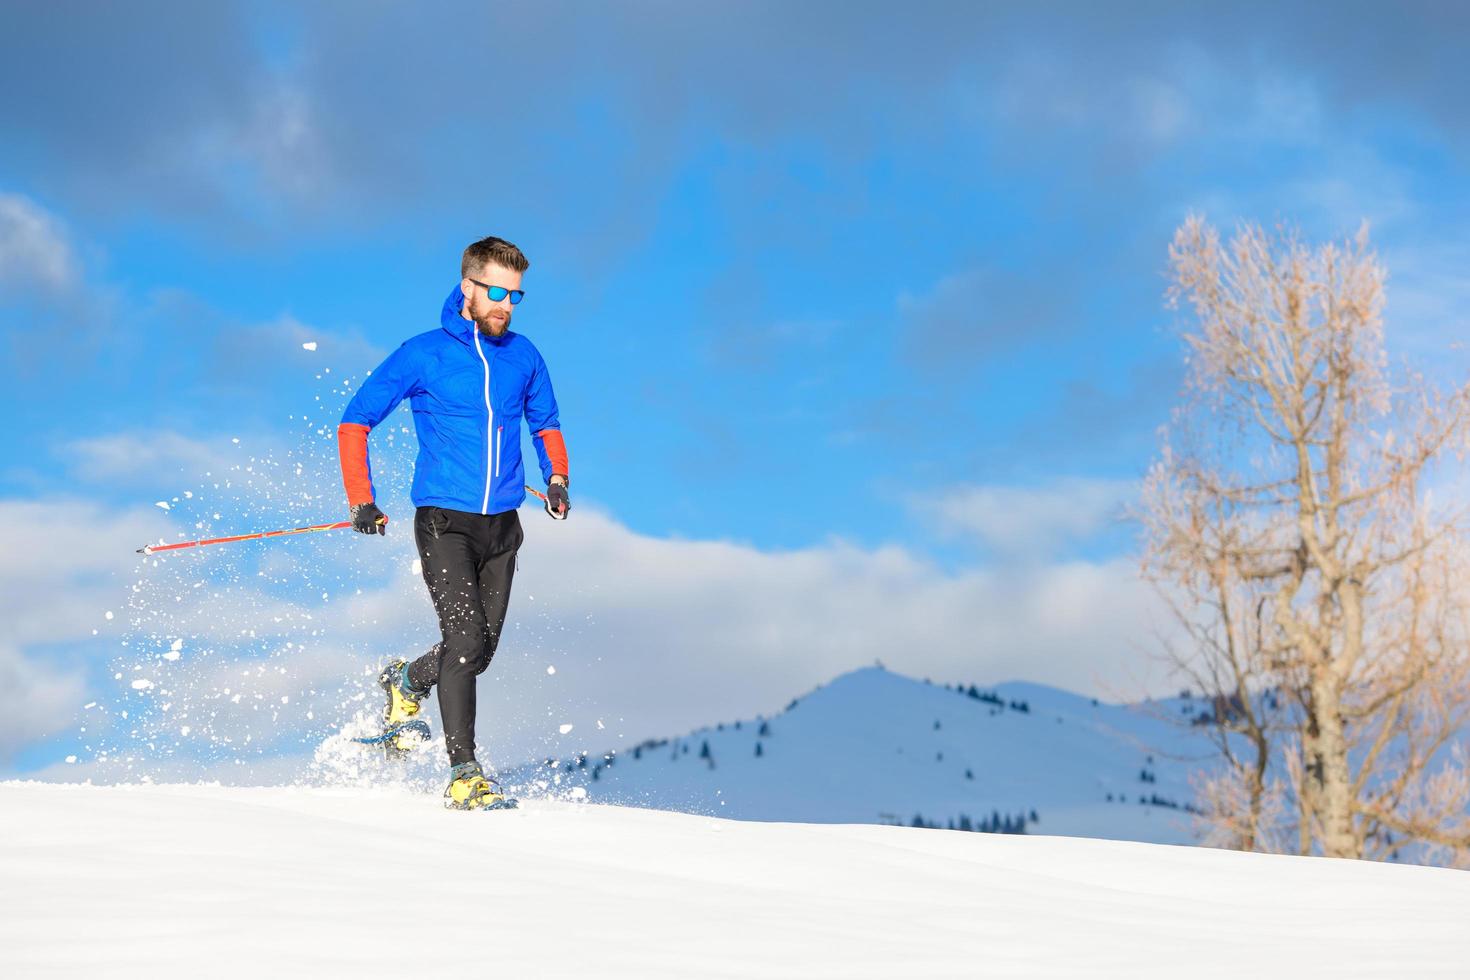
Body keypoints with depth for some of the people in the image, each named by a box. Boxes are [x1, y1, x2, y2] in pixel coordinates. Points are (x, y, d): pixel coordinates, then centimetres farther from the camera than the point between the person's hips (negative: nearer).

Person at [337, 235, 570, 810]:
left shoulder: (523, 357, 7)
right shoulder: (424, 355, -5)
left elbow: (545, 423, 24)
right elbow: (355, 423, 0)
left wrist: (556, 477, 6)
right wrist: (361, 502, -9)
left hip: (501, 526, 5)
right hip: (444, 522, -5)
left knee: (481, 650, 5)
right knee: (466, 637, -17)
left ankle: (407, 683, 37)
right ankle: (464, 775, -13)